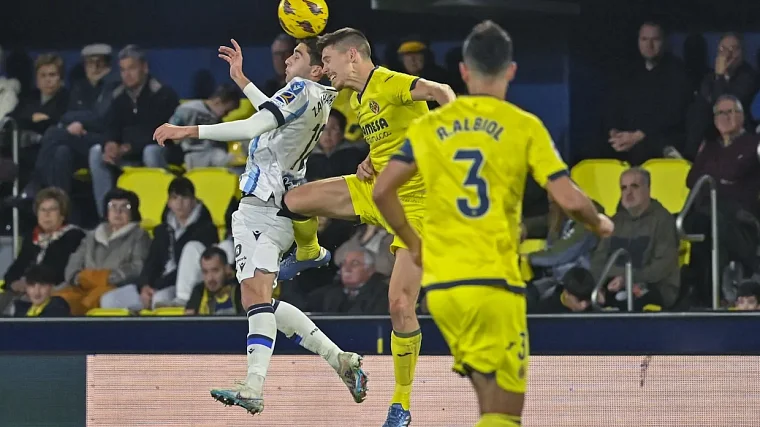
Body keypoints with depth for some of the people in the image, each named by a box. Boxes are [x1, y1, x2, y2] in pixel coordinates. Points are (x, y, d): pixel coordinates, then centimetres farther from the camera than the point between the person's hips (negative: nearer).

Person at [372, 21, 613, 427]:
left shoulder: (429, 127, 9)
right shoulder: (524, 127, -2)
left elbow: (382, 190, 9)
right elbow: (569, 200, -7)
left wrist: (413, 242, 24)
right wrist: (599, 224, 14)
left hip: (439, 283, 5)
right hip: (494, 280, -5)